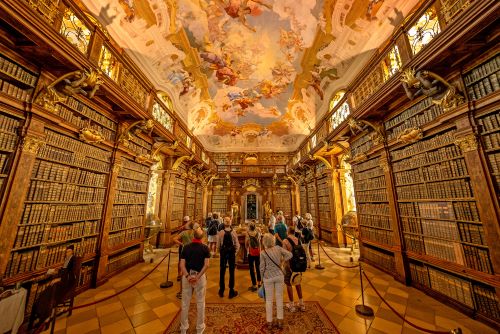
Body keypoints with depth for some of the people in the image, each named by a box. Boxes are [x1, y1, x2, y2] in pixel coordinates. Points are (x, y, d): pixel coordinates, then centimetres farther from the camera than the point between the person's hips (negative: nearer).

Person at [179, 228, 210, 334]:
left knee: (185, 303, 20)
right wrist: (198, 277, -16)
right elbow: (206, 265, -17)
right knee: (200, 303, 16)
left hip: (187, 276, 2)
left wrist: (187, 276, -17)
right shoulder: (205, 247, -9)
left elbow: (182, 265, -10)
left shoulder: (186, 247, -3)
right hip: (200, 276, -2)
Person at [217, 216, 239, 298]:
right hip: (232, 253, 0)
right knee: (231, 272, 12)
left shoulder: (220, 233, -14)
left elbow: (218, 245, -8)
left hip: (223, 253, 1)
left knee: (222, 272, 15)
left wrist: (220, 252, 9)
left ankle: (221, 291, 29)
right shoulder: (234, 232, -14)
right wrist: (235, 252, 7)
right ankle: (231, 291, 22)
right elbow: (237, 244, -9)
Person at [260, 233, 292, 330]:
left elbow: (262, 267, -9)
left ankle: (269, 322, 29)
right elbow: (289, 255, -7)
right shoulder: (278, 248, -11)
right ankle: (280, 321, 32)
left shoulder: (263, 253, -17)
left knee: (269, 300, 15)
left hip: (268, 277, -2)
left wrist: (262, 277, 8)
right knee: (279, 298, 18)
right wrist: (281, 260, 3)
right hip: (279, 275, 2)